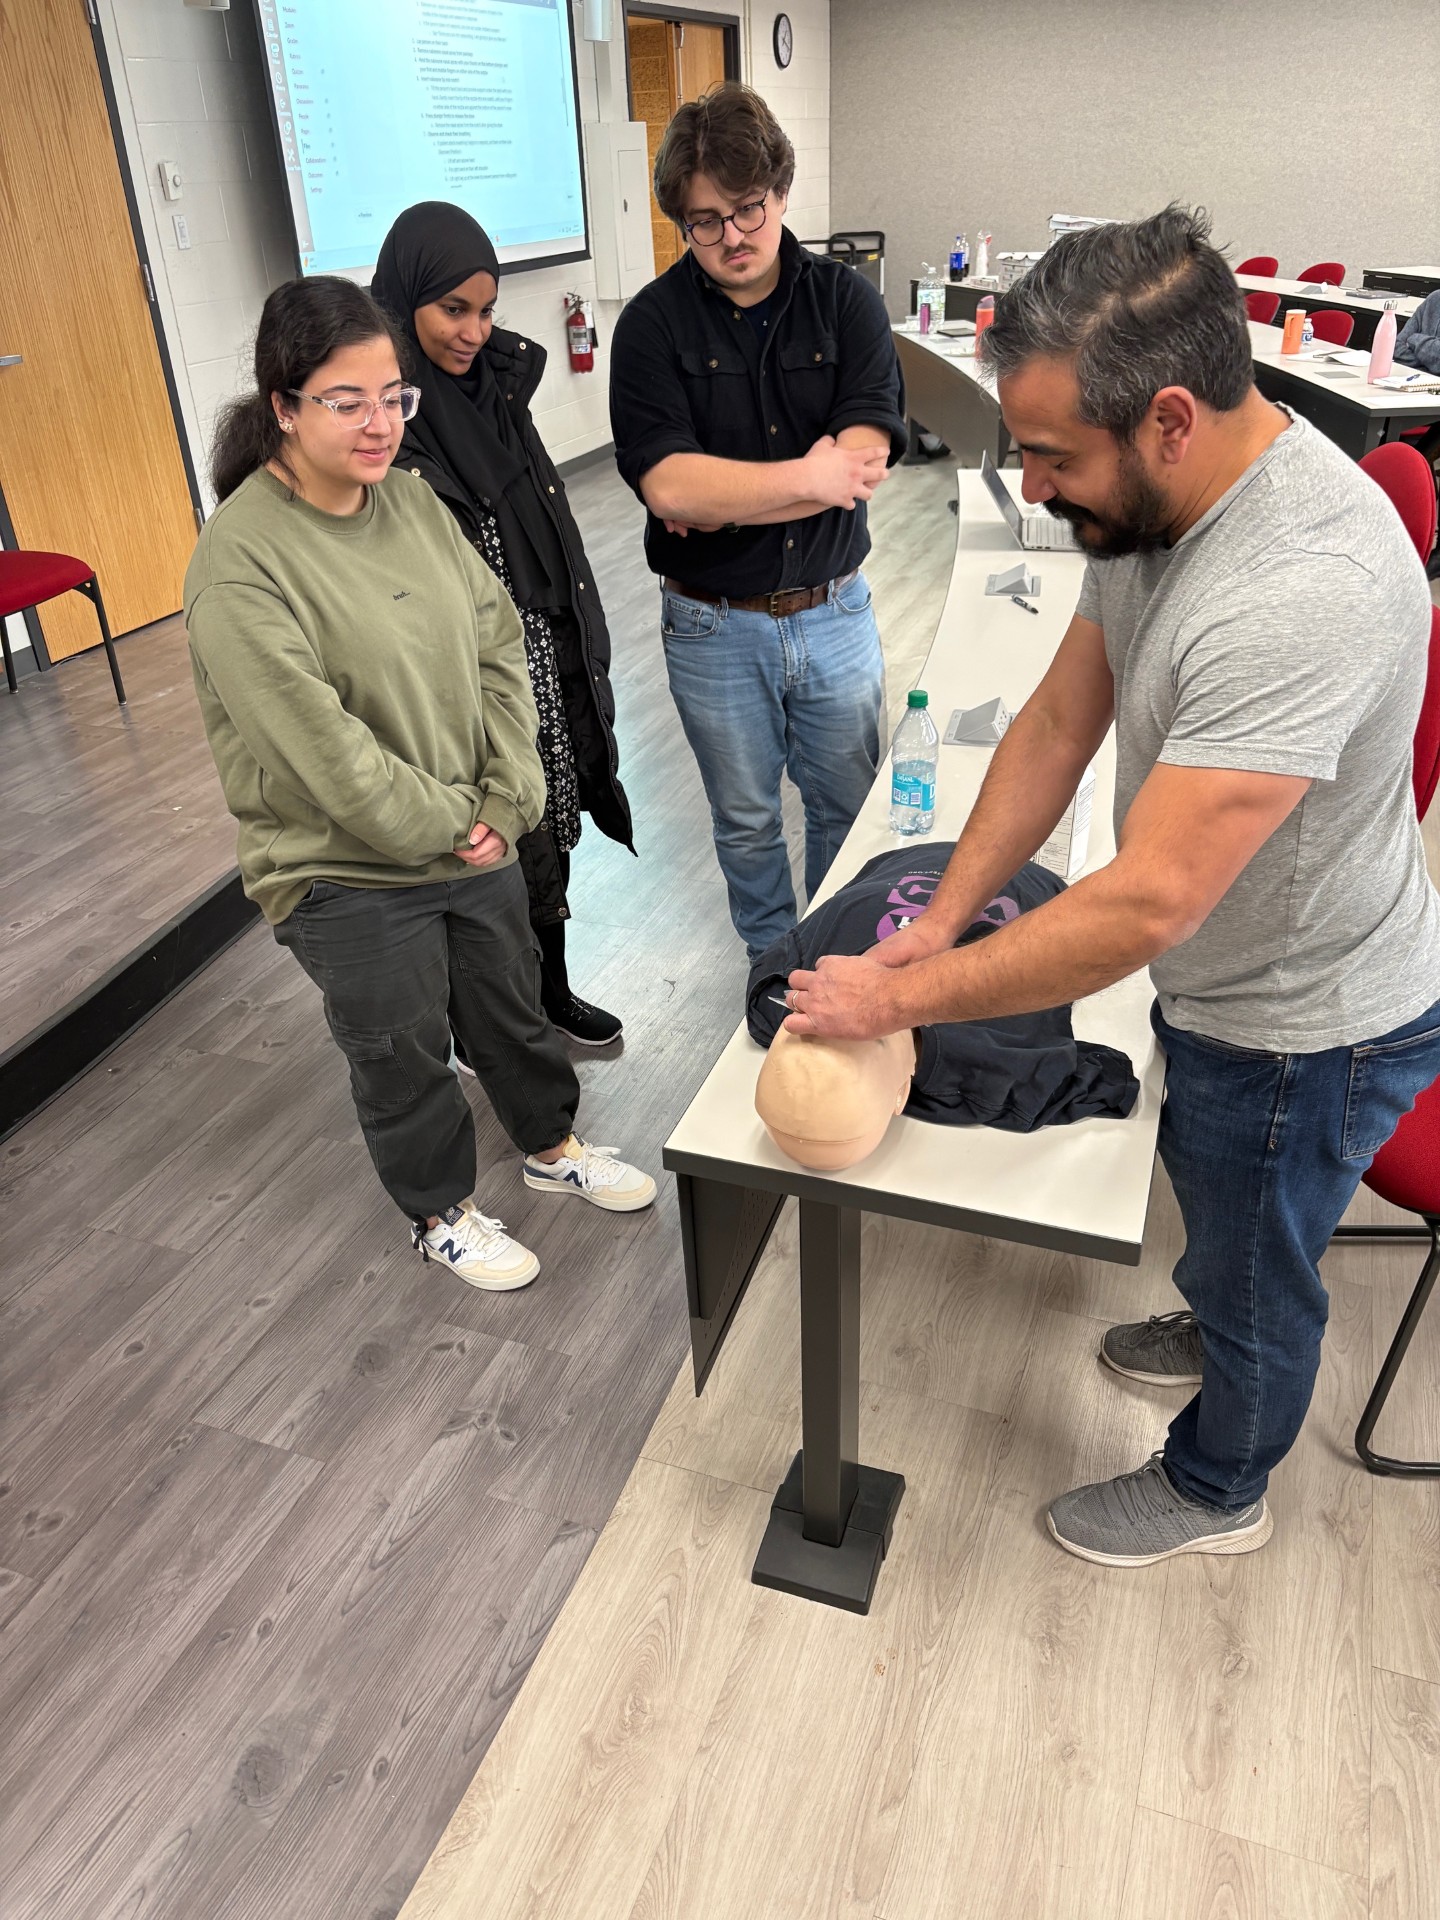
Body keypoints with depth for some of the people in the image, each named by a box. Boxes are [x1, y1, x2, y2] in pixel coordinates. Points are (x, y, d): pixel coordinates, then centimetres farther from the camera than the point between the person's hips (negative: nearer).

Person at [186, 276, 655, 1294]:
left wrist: (507, 799, -9)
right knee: (404, 1056, 14)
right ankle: (443, 1210, 39)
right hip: (350, 875, -6)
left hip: (476, 840, 6)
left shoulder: (413, 501, -1)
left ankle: (552, 1144, 50)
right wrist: (443, 827, -16)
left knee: (514, 1003, 23)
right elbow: (318, 744, -24)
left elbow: (500, 652, 0)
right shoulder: (241, 560, -21)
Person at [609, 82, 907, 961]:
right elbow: (668, 484, -21)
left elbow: (863, 461, -16)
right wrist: (812, 476, -18)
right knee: (746, 820, 15)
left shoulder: (846, 300, -4)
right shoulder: (654, 322, -8)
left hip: (834, 613, 1)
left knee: (850, 806, 16)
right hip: (713, 625, -1)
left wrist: (722, 501, -19)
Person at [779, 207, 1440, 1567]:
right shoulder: (1166, 493, -9)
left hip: (1306, 1028, -8)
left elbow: (1145, 906, -39)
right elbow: (1058, 719, -4)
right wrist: (942, 920, -10)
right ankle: (1219, 1332, 65)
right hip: (1225, 976, 8)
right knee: (1207, 1177, 32)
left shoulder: (1302, 596, -39)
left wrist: (900, 998, -29)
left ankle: (1213, 1489, 48)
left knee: (1251, 1260, 17)